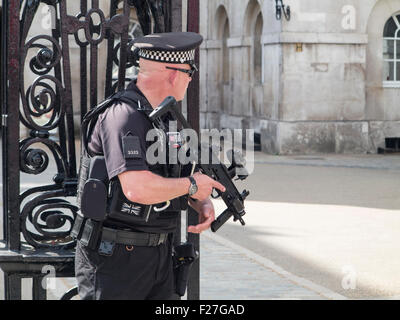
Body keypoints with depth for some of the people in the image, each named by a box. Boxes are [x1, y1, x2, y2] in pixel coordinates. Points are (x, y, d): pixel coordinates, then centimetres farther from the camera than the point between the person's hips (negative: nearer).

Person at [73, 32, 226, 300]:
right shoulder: (123, 116, -19)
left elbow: (173, 175, 24)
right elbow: (137, 189, -31)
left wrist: (203, 202, 3)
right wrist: (191, 185, -16)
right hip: (116, 256, -9)